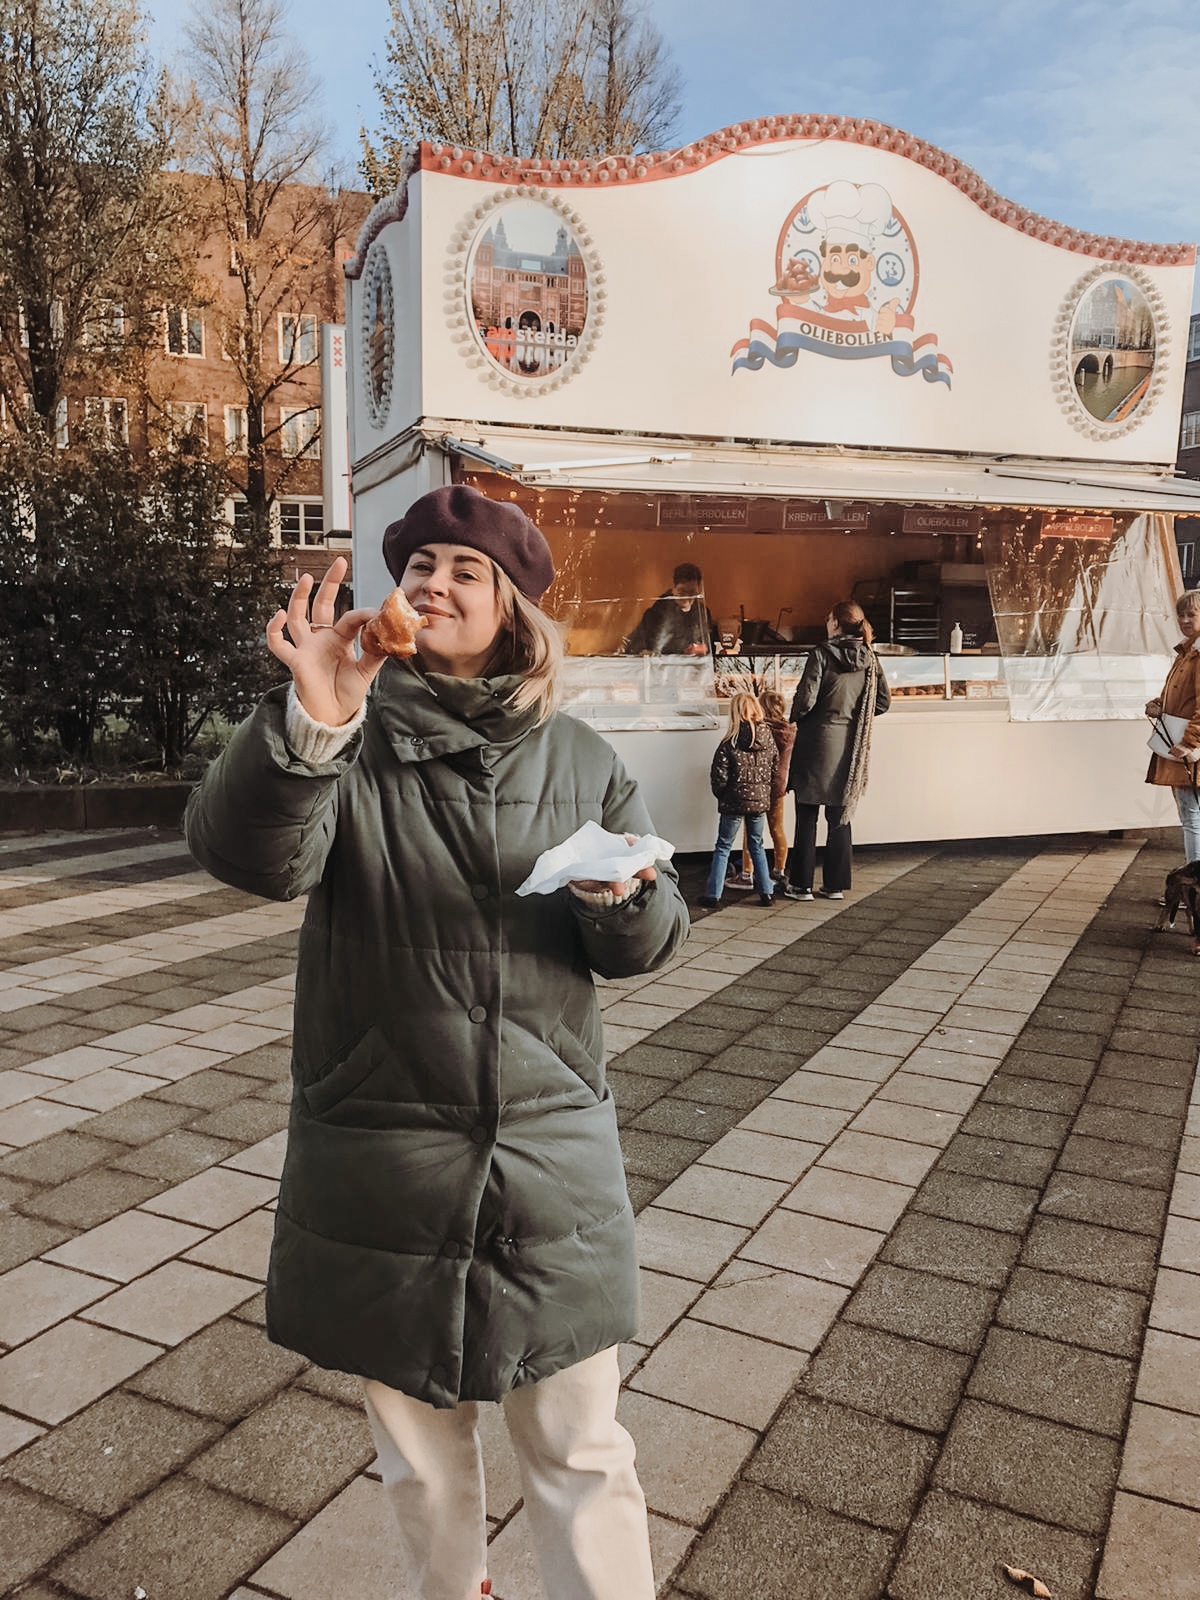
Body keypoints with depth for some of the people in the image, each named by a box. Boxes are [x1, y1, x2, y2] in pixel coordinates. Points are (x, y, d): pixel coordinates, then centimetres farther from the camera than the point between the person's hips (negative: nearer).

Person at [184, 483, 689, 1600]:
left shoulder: (579, 761, 3)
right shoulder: (346, 745, -5)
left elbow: (649, 943, 6)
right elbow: (248, 854, -24)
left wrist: (621, 895, -17)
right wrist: (309, 725, -41)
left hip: (553, 1158, 1)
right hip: (384, 1165, 0)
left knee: (582, 1454, 11)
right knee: (421, 1461, 20)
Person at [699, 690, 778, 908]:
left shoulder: (730, 743, -15)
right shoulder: (768, 738, -2)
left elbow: (719, 778, -13)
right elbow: (775, 771, 6)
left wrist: (722, 796, 4)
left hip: (734, 801, -4)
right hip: (760, 800, 4)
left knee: (723, 847, 6)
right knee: (757, 845, 17)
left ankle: (713, 894, 6)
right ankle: (766, 893, 15)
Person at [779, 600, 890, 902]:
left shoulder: (822, 654, -12)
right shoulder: (869, 658, 4)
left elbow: (806, 698, -17)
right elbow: (884, 701, 7)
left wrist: (795, 718, 3)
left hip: (818, 741, -5)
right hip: (850, 744, 5)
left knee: (807, 817, 4)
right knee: (840, 816, 12)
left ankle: (801, 885, 8)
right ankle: (835, 885, 16)